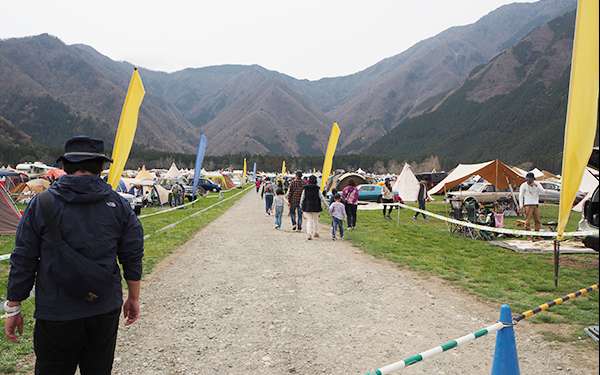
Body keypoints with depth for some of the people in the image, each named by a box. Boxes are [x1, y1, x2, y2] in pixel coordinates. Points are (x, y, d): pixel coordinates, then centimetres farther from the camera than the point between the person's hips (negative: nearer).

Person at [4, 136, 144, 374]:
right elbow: (133, 258, 2)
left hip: (56, 314, -2)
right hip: (107, 310, 2)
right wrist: (133, 298, 14)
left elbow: (23, 261, -3)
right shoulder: (118, 205, -2)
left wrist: (13, 308, 8)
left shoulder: (42, 204, -7)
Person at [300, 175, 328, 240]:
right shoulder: (317, 188, -6)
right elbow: (321, 197, -3)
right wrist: (326, 204, 8)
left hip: (307, 206, 0)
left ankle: (309, 234, -11)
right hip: (316, 206, 0)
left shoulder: (305, 188, -4)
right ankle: (315, 233, 28)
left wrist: (301, 205, 14)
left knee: (309, 220, 3)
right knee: (315, 220, 18)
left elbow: (302, 197, 1)